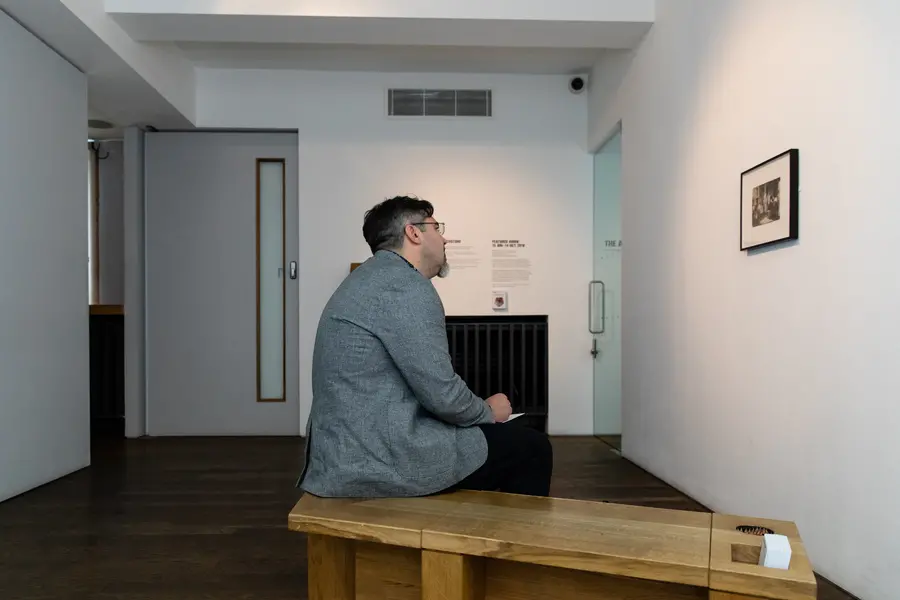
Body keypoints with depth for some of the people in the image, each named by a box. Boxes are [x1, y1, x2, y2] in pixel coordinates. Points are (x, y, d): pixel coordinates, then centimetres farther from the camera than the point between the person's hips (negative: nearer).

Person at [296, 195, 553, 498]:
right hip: (385, 459, -10)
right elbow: (441, 393, -20)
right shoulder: (406, 285, -16)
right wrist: (489, 411, 0)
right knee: (531, 447, 4)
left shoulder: (371, 279, 15)